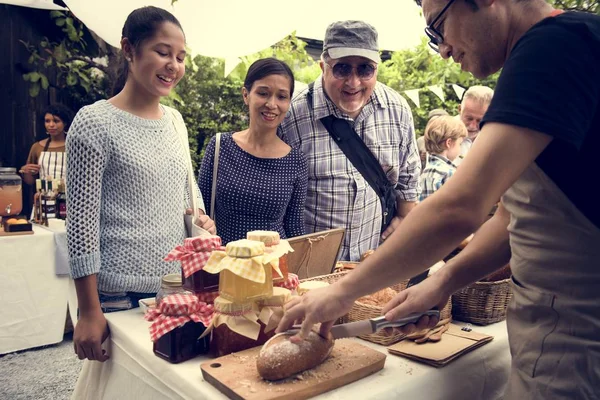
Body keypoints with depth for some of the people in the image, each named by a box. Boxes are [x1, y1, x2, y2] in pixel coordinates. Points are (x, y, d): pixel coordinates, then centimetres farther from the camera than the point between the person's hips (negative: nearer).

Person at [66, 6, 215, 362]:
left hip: (178, 286, 6)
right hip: (119, 296, -5)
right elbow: (81, 221, -12)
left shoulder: (176, 121, 7)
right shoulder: (95, 123, -11)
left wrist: (199, 220, -2)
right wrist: (90, 313, -12)